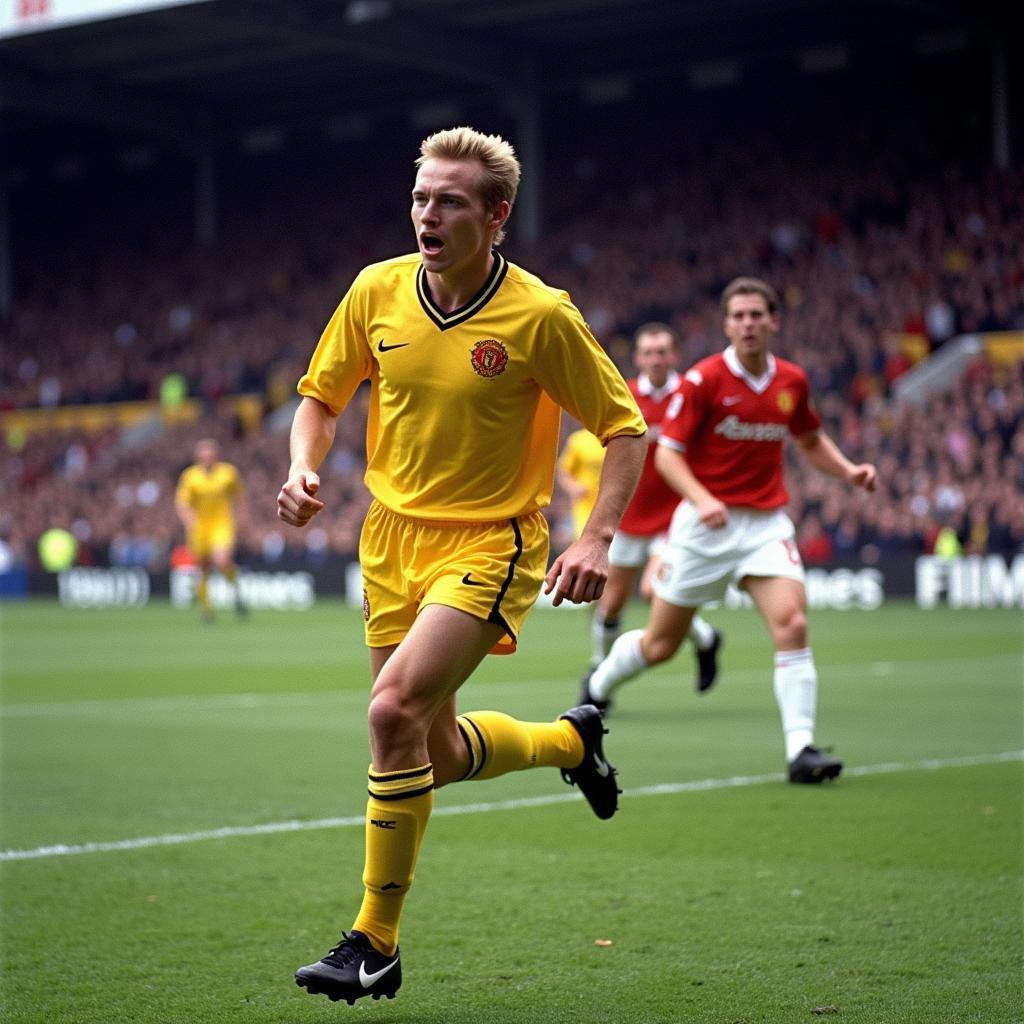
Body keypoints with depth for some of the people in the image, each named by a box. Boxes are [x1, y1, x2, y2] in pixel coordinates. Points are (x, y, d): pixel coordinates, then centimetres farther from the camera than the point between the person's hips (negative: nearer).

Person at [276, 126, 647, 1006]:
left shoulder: (541, 316, -14)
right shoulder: (377, 291, -2)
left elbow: (624, 427, -5)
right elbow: (321, 395, 12)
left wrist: (597, 539, -17)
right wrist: (304, 471, -8)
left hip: (490, 546, -5)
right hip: (393, 540, 5)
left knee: (395, 709, -25)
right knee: (437, 755, 11)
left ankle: (377, 944, -11)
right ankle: (571, 740, 44)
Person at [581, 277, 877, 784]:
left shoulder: (792, 381, 4)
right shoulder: (702, 379, -10)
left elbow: (811, 441, 22)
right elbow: (667, 453, -11)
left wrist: (848, 470, 3)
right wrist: (702, 499, -27)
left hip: (767, 523, 3)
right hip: (704, 523, -3)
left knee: (792, 627, -19)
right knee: (659, 644, 8)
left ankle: (801, 749, -17)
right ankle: (597, 687, 38)